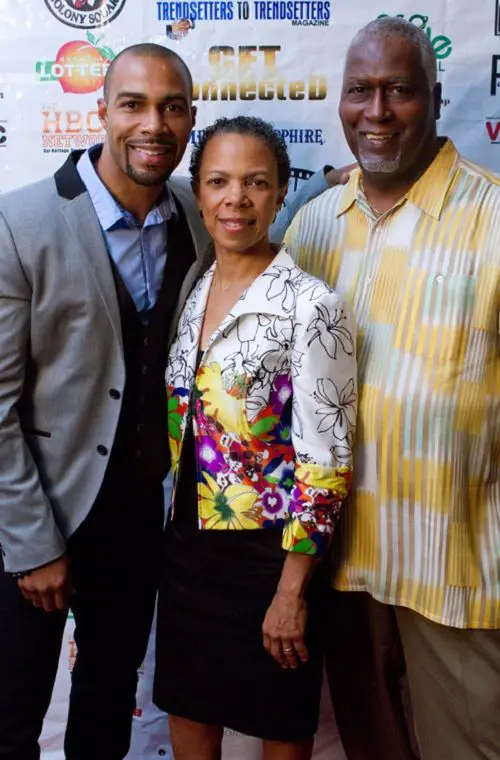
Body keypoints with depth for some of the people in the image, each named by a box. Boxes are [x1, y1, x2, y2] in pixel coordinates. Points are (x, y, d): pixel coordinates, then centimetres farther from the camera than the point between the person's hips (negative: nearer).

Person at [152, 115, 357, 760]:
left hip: (268, 552, -5)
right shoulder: (190, 292, 4)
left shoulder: (311, 305, -16)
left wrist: (292, 591, -15)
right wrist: (177, 532, 12)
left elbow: (326, 461, -16)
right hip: (189, 539, 6)